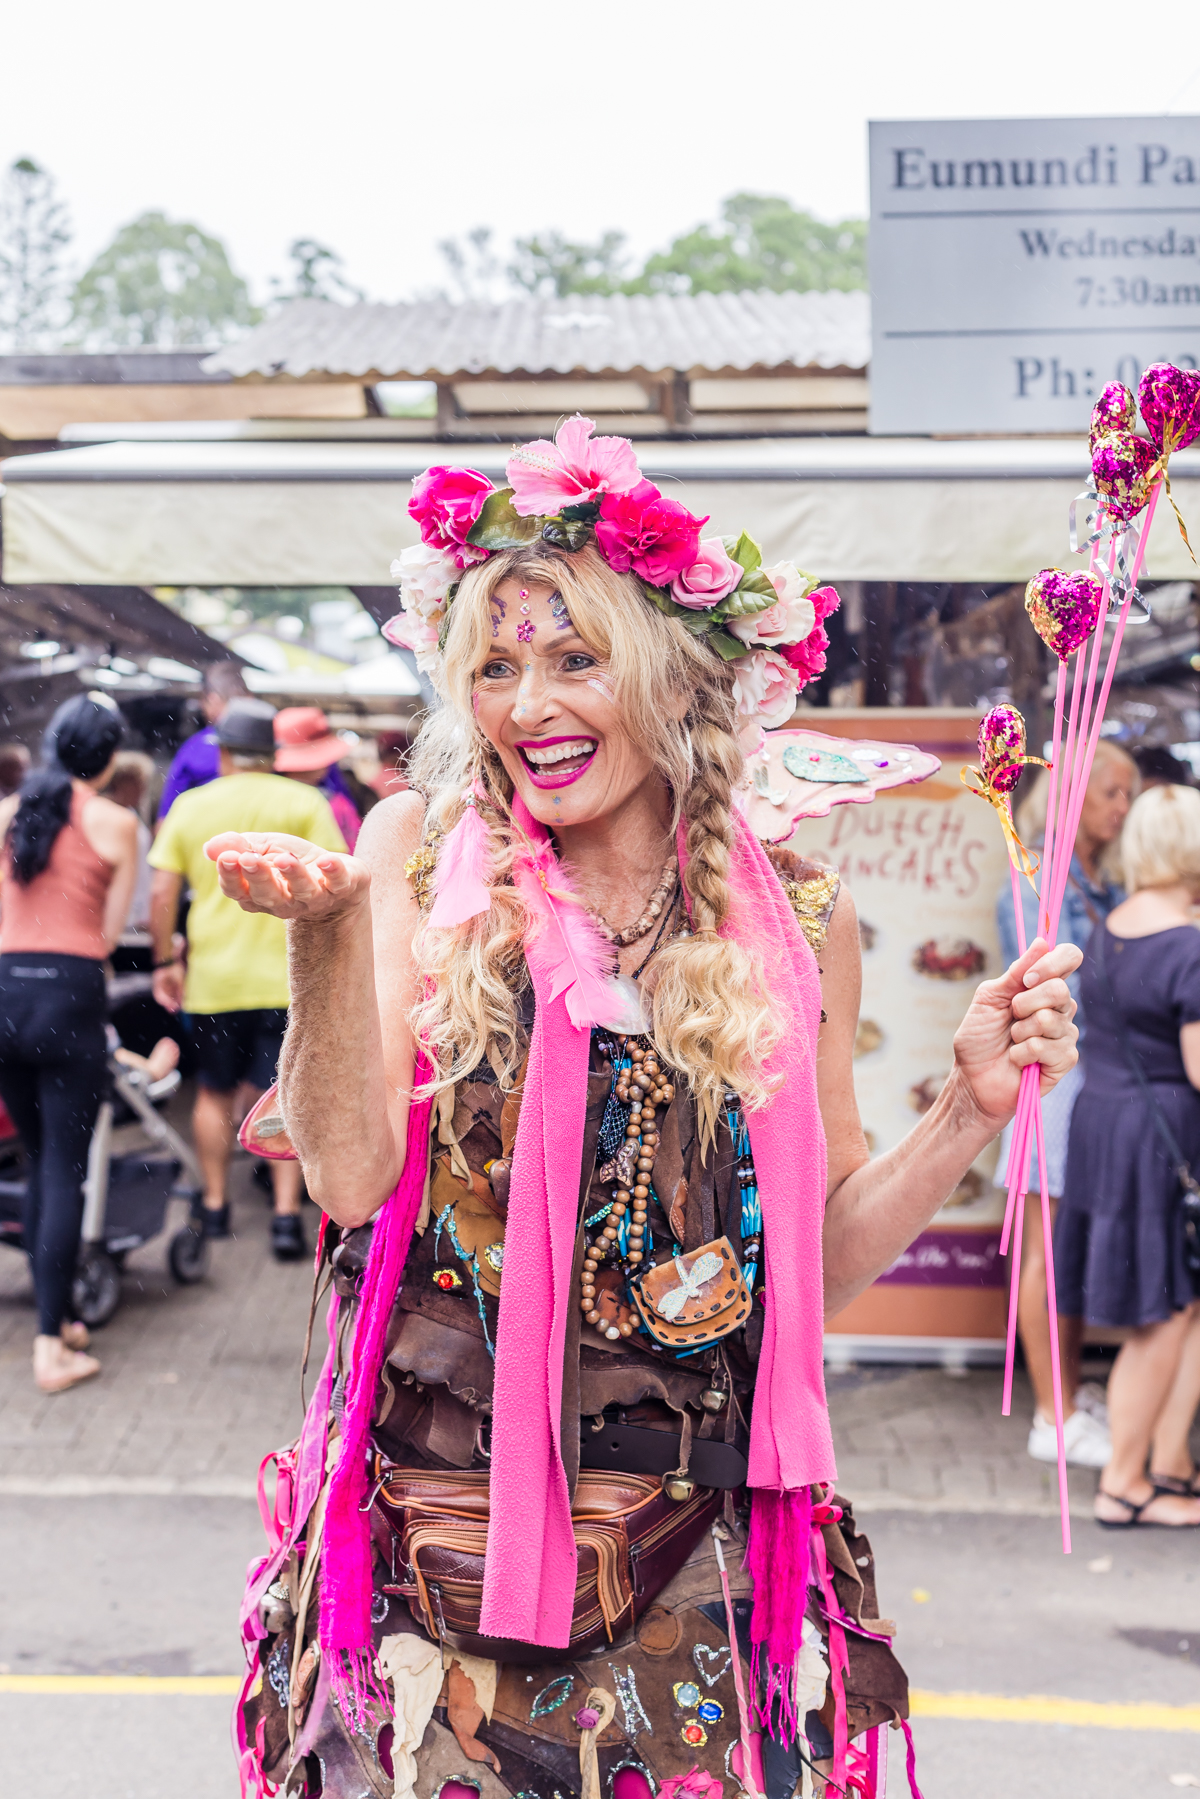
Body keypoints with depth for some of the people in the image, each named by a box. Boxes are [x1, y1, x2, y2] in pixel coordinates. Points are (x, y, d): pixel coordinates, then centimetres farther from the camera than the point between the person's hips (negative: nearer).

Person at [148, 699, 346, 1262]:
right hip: (285, 977, -2)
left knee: (214, 1093, 17)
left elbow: (162, 892, 1)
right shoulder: (304, 803, -1)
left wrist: (165, 961, 10)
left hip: (211, 977, 2)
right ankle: (286, 1215, -5)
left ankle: (215, 1206, 26)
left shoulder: (189, 806, 4)